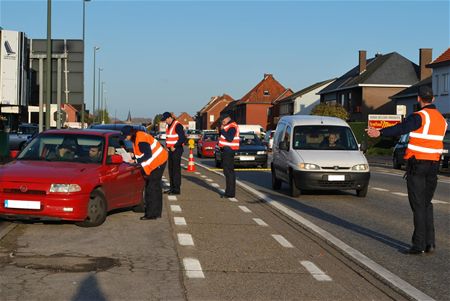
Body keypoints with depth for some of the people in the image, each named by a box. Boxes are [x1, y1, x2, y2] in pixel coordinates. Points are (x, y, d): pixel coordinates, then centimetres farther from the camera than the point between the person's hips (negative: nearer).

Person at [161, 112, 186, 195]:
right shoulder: (169, 126, 15)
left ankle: (177, 189, -6)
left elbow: (183, 138, -21)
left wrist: (174, 147, -18)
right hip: (171, 150, 10)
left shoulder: (177, 126, -15)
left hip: (176, 150, -10)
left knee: (176, 170, -8)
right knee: (171, 169, 12)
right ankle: (172, 188, 19)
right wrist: (167, 146, 10)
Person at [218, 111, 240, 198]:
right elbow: (222, 136, 21)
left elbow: (229, 138, -24)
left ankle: (230, 193, -10)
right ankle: (229, 192, 18)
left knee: (229, 171, -10)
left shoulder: (232, 127, -13)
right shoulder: (228, 126, 19)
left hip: (228, 151, -11)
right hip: (226, 150, 11)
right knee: (227, 171, 13)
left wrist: (222, 130, -19)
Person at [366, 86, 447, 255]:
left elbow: (401, 128, -30)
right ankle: (430, 243, 12)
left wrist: (380, 133, -42)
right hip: (434, 165, 6)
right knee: (427, 204, 16)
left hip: (417, 165, -6)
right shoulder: (441, 119, 11)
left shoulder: (419, 117, -13)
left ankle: (419, 245, -3)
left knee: (418, 206, -3)